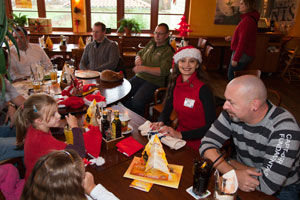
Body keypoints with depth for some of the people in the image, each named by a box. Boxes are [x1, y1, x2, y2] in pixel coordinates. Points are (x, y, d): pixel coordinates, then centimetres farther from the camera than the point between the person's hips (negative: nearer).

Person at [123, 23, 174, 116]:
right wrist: (138, 58, 4)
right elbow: (140, 53, 30)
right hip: (139, 77, 7)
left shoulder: (168, 51, -7)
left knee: (137, 102, -29)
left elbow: (164, 71, -19)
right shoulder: (151, 43, 15)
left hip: (154, 82, -7)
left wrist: (143, 68, -21)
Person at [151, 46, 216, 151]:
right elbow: (166, 111, 8)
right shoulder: (174, 84, 1)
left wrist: (181, 134, -25)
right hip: (179, 134, 6)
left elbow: (211, 125, -18)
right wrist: (161, 122, -14)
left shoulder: (203, 89, -17)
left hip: (197, 142, -6)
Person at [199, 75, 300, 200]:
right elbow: (207, 145, -12)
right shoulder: (232, 114, -12)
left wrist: (232, 163, -15)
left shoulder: (284, 129, -26)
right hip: (240, 181, 4)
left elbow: (268, 184, -30)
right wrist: (233, 173, -27)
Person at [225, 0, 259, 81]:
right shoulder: (250, 18, 14)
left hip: (242, 54, -10)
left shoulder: (247, 20, -19)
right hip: (243, 53, 10)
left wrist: (235, 59, -23)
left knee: (231, 76, -3)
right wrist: (232, 38, 18)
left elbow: (242, 41, -23)